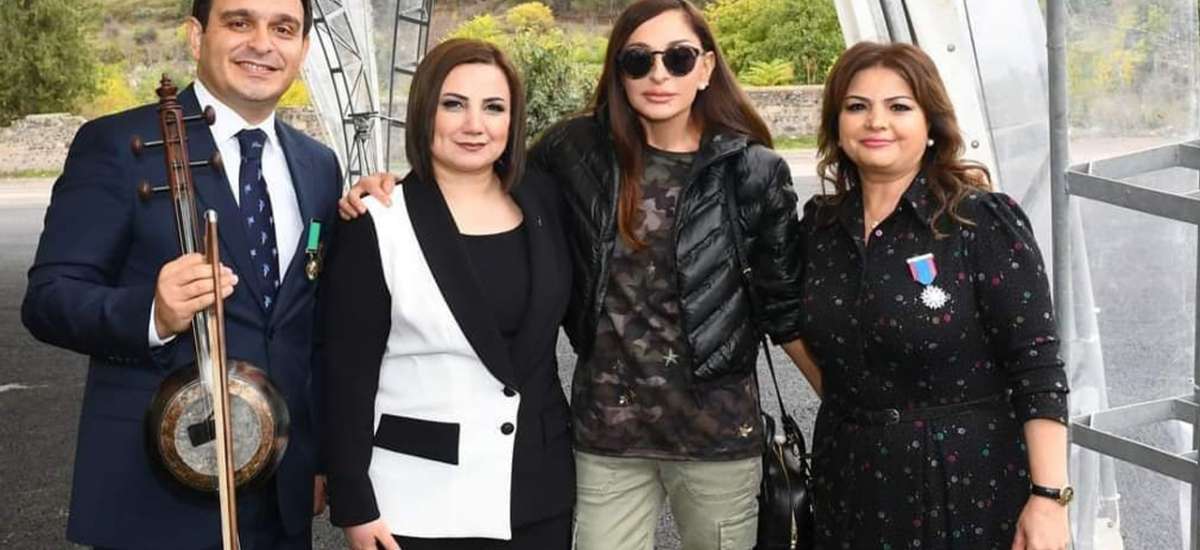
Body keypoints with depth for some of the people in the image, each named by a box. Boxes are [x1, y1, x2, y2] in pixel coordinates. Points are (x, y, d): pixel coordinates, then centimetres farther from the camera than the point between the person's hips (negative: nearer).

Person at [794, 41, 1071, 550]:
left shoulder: (985, 221, -12)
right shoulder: (819, 224, 3)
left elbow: (1037, 366, -15)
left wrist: (1048, 498, -19)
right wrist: (849, 413, 8)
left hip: (969, 483, -4)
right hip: (849, 484, 5)